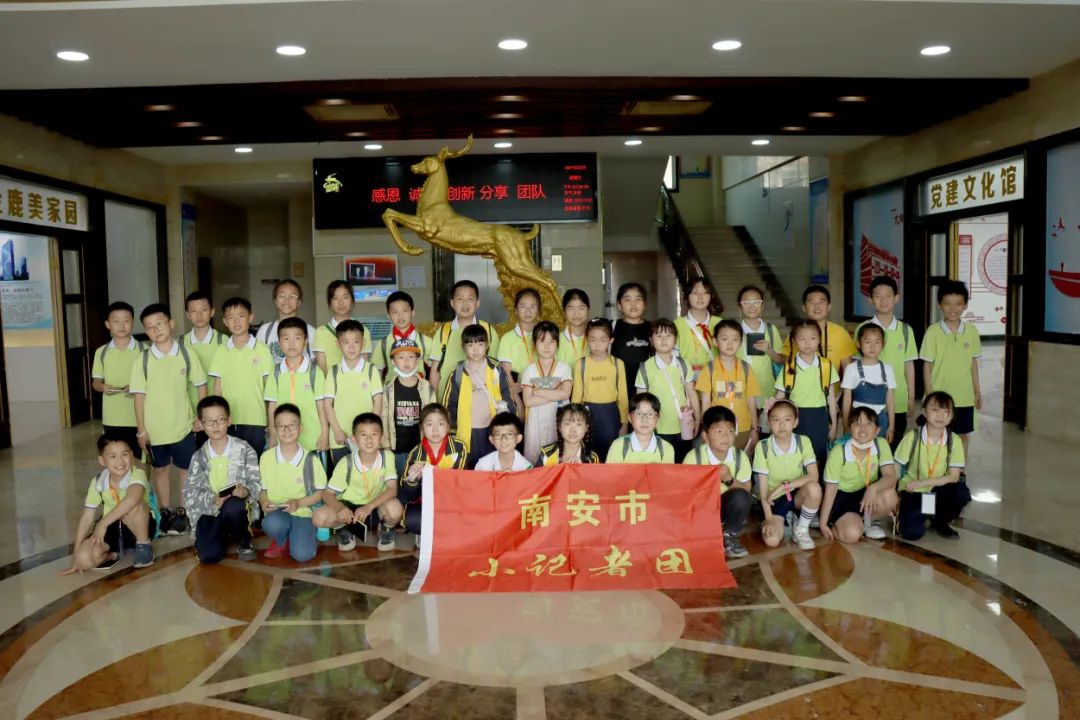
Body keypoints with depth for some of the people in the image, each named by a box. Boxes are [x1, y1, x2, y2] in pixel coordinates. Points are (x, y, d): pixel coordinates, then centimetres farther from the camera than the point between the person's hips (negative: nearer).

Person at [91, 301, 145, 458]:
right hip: (112, 418, 2)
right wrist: (103, 387, -12)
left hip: (138, 417, -2)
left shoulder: (143, 350, -4)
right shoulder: (101, 352, 3)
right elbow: (96, 382, 10)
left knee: (141, 459, 5)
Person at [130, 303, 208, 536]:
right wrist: (141, 430, -5)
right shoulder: (143, 360, -6)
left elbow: (200, 386, 2)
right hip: (154, 427, 1)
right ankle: (166, 511, 29)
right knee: (160, 469, 15)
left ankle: (185, 512, 23)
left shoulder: (187, 355, -6)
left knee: (185, 469, 9)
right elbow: (139, 395, -4)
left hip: (182, 425, -1)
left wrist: (201, 417, -1)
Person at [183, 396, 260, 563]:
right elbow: (190, 491, -2)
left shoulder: (244, 449, -3)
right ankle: (225, 535, 16)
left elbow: (256, 482, -5)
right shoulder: (199, 456, 3)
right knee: (208, 556, -22)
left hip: (236, 506, -1)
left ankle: (243, 542, -7)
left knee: (232, 506, -39)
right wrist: (211, 500, -22)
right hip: (209, 510, 1)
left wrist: (246, 491, -28)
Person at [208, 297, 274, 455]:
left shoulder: (262, 350, -2)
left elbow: (269, 388, 1)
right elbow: (217, 389, 7)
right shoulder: (220, 352, 4)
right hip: (228, 421, 2)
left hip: (256, 421, -2)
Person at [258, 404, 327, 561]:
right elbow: (262, 489, 10)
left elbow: (320, 492, 1)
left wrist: (299, 503, -16)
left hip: (303, 512, -1)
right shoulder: (266, 457, 0)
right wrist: (264, 502, -12)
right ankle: (281, 541, 1)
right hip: (276, 513, 1)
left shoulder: (310, 459, -5)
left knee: (302, 555, -23)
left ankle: (295, 535, 13)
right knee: (271, 524, -36)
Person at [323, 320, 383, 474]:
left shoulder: (371, 370, 1)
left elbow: (378, 402, -1)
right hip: (340, 439, 1)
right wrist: (337, 431, -6)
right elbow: (327, 404, 2)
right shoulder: (333, 372, 3)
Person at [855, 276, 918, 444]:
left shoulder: (905, 330, 2)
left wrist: (911, 397, 5)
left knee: (895, 446, 11)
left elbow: (909, 364, 5)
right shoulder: (863, 329, -3)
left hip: (898, 401, 2)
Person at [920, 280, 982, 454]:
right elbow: (927, 365, -6)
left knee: (963, 436, 13)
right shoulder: (933, 332, -9)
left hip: (964, 397, 3)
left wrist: (977, 392, 9)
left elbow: (973, 363, 8)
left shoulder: (972, 331, 0)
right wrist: (929, 394, -8)